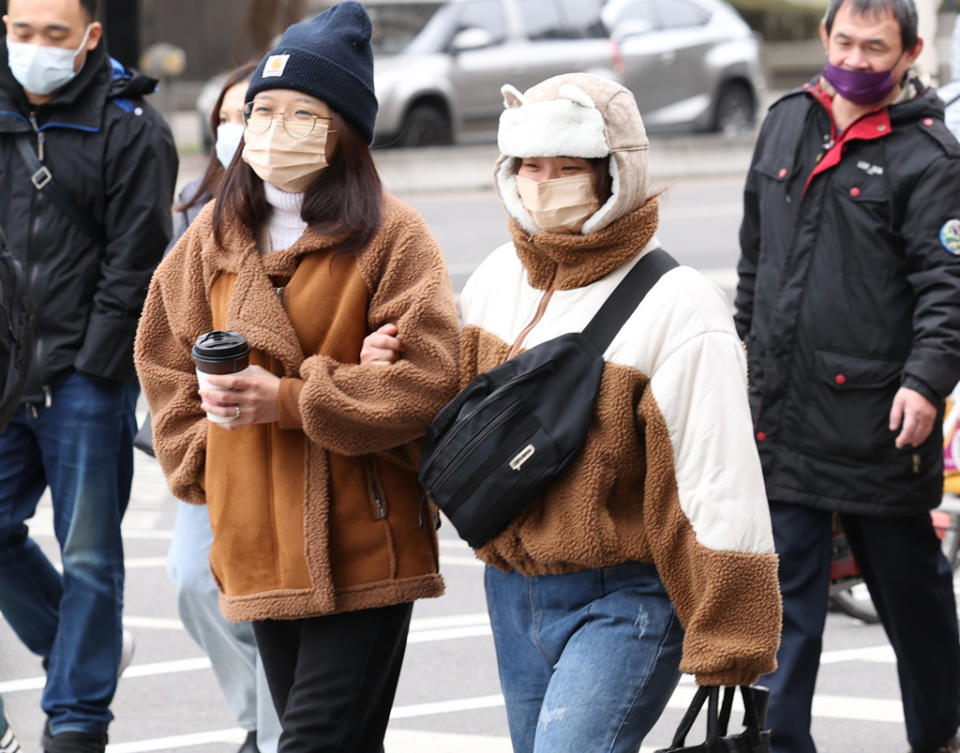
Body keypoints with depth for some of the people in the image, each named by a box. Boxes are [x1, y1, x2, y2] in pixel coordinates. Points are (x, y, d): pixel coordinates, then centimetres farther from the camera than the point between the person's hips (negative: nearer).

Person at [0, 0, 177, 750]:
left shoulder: (132, 130, -6)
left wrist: (90, 367, -12)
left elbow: (134, 265, -8)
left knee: (87, 553, 0)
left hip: (87, 378, -5)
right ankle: (87, 648, 29)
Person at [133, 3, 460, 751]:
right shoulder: (217, 234, 10)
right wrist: (204, 464, 7)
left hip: (363, 546, -5)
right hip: (258, 544, 5)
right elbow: (166, 362, 18)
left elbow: (426, 377, -14)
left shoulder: (391, 235, -7)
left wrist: (290, 399, -18)